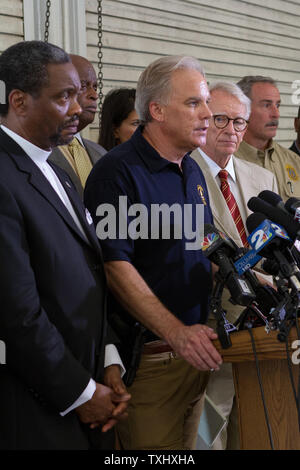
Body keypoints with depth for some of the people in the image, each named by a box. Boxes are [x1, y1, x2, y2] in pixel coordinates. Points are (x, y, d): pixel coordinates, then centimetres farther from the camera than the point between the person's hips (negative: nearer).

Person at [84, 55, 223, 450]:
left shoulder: (193, 171, 13)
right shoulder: (118, 171, -14)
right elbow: (115, 266, -21)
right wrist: (175, 332, -27)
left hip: (195, 348, 8)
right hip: (149, 355, -8)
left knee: (186, 445, 16)